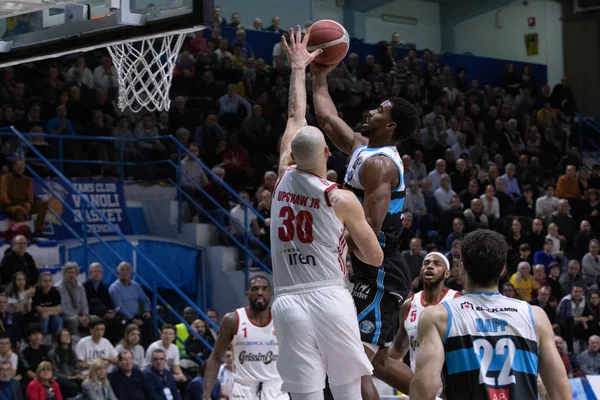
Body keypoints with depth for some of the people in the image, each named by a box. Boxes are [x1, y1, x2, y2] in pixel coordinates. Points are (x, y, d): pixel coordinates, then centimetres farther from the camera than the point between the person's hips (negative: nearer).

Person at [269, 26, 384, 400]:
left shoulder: (284, 179, 7)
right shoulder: (342, 199, -3)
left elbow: (295, 118, 22)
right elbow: (375, 258, 5)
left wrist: (299, 68, 33)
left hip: (290, 303, 3)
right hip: (331, 299, -3)